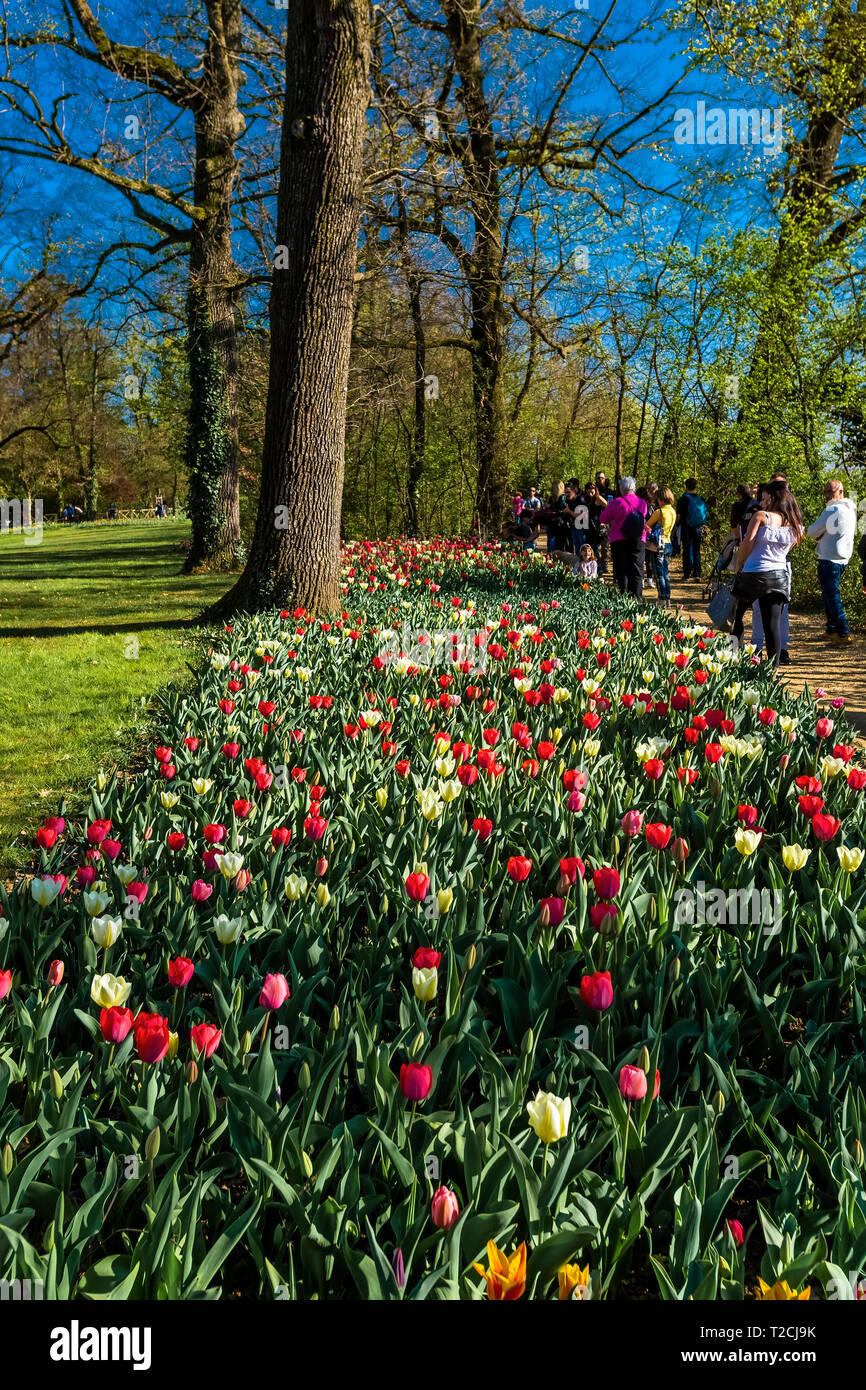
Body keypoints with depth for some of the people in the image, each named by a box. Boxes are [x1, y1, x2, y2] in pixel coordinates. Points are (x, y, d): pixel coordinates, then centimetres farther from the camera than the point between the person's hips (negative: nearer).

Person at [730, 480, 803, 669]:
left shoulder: (761, 516, -2)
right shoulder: (795, 525, 13)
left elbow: (748, 542, -10)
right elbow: (787, 550, 16)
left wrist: (738, 565, 2)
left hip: (753, 574, -4)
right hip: (780, 575, 4)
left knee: (737, 616, 13)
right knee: (773, 624, 3)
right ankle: (773, 667, 0)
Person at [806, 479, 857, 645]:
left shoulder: (832, 510, -15)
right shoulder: (850, 510, 14)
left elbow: (812, 531, -10)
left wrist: (818, 535, 12)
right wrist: (822, 535, 6)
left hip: (829, 560, -9)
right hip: (843, 559, 9)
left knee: (832, 597, -8)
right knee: (830, 595, 18)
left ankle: (843, 633, -11)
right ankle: (832, 630, 24)